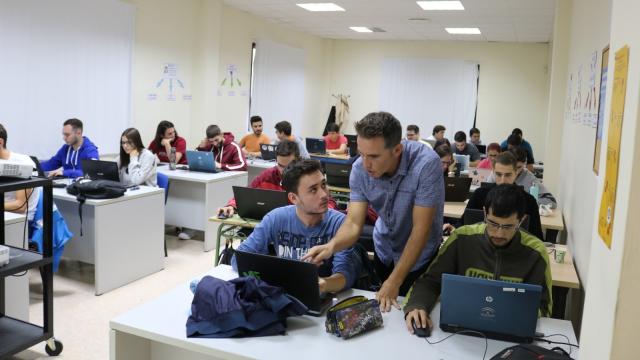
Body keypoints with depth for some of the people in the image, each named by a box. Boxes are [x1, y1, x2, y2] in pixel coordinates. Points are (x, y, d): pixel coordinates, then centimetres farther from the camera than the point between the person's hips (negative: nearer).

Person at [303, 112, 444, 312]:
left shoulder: (426, 164, -33)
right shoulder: (360, 169, -20)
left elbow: (421, 228, -30)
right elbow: (354, 223, -21)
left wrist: (395, 281, -28)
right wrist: (331, 246, -43)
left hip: (419, 256, -4)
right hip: (384, 251, 4)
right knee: (381, 311, 22)